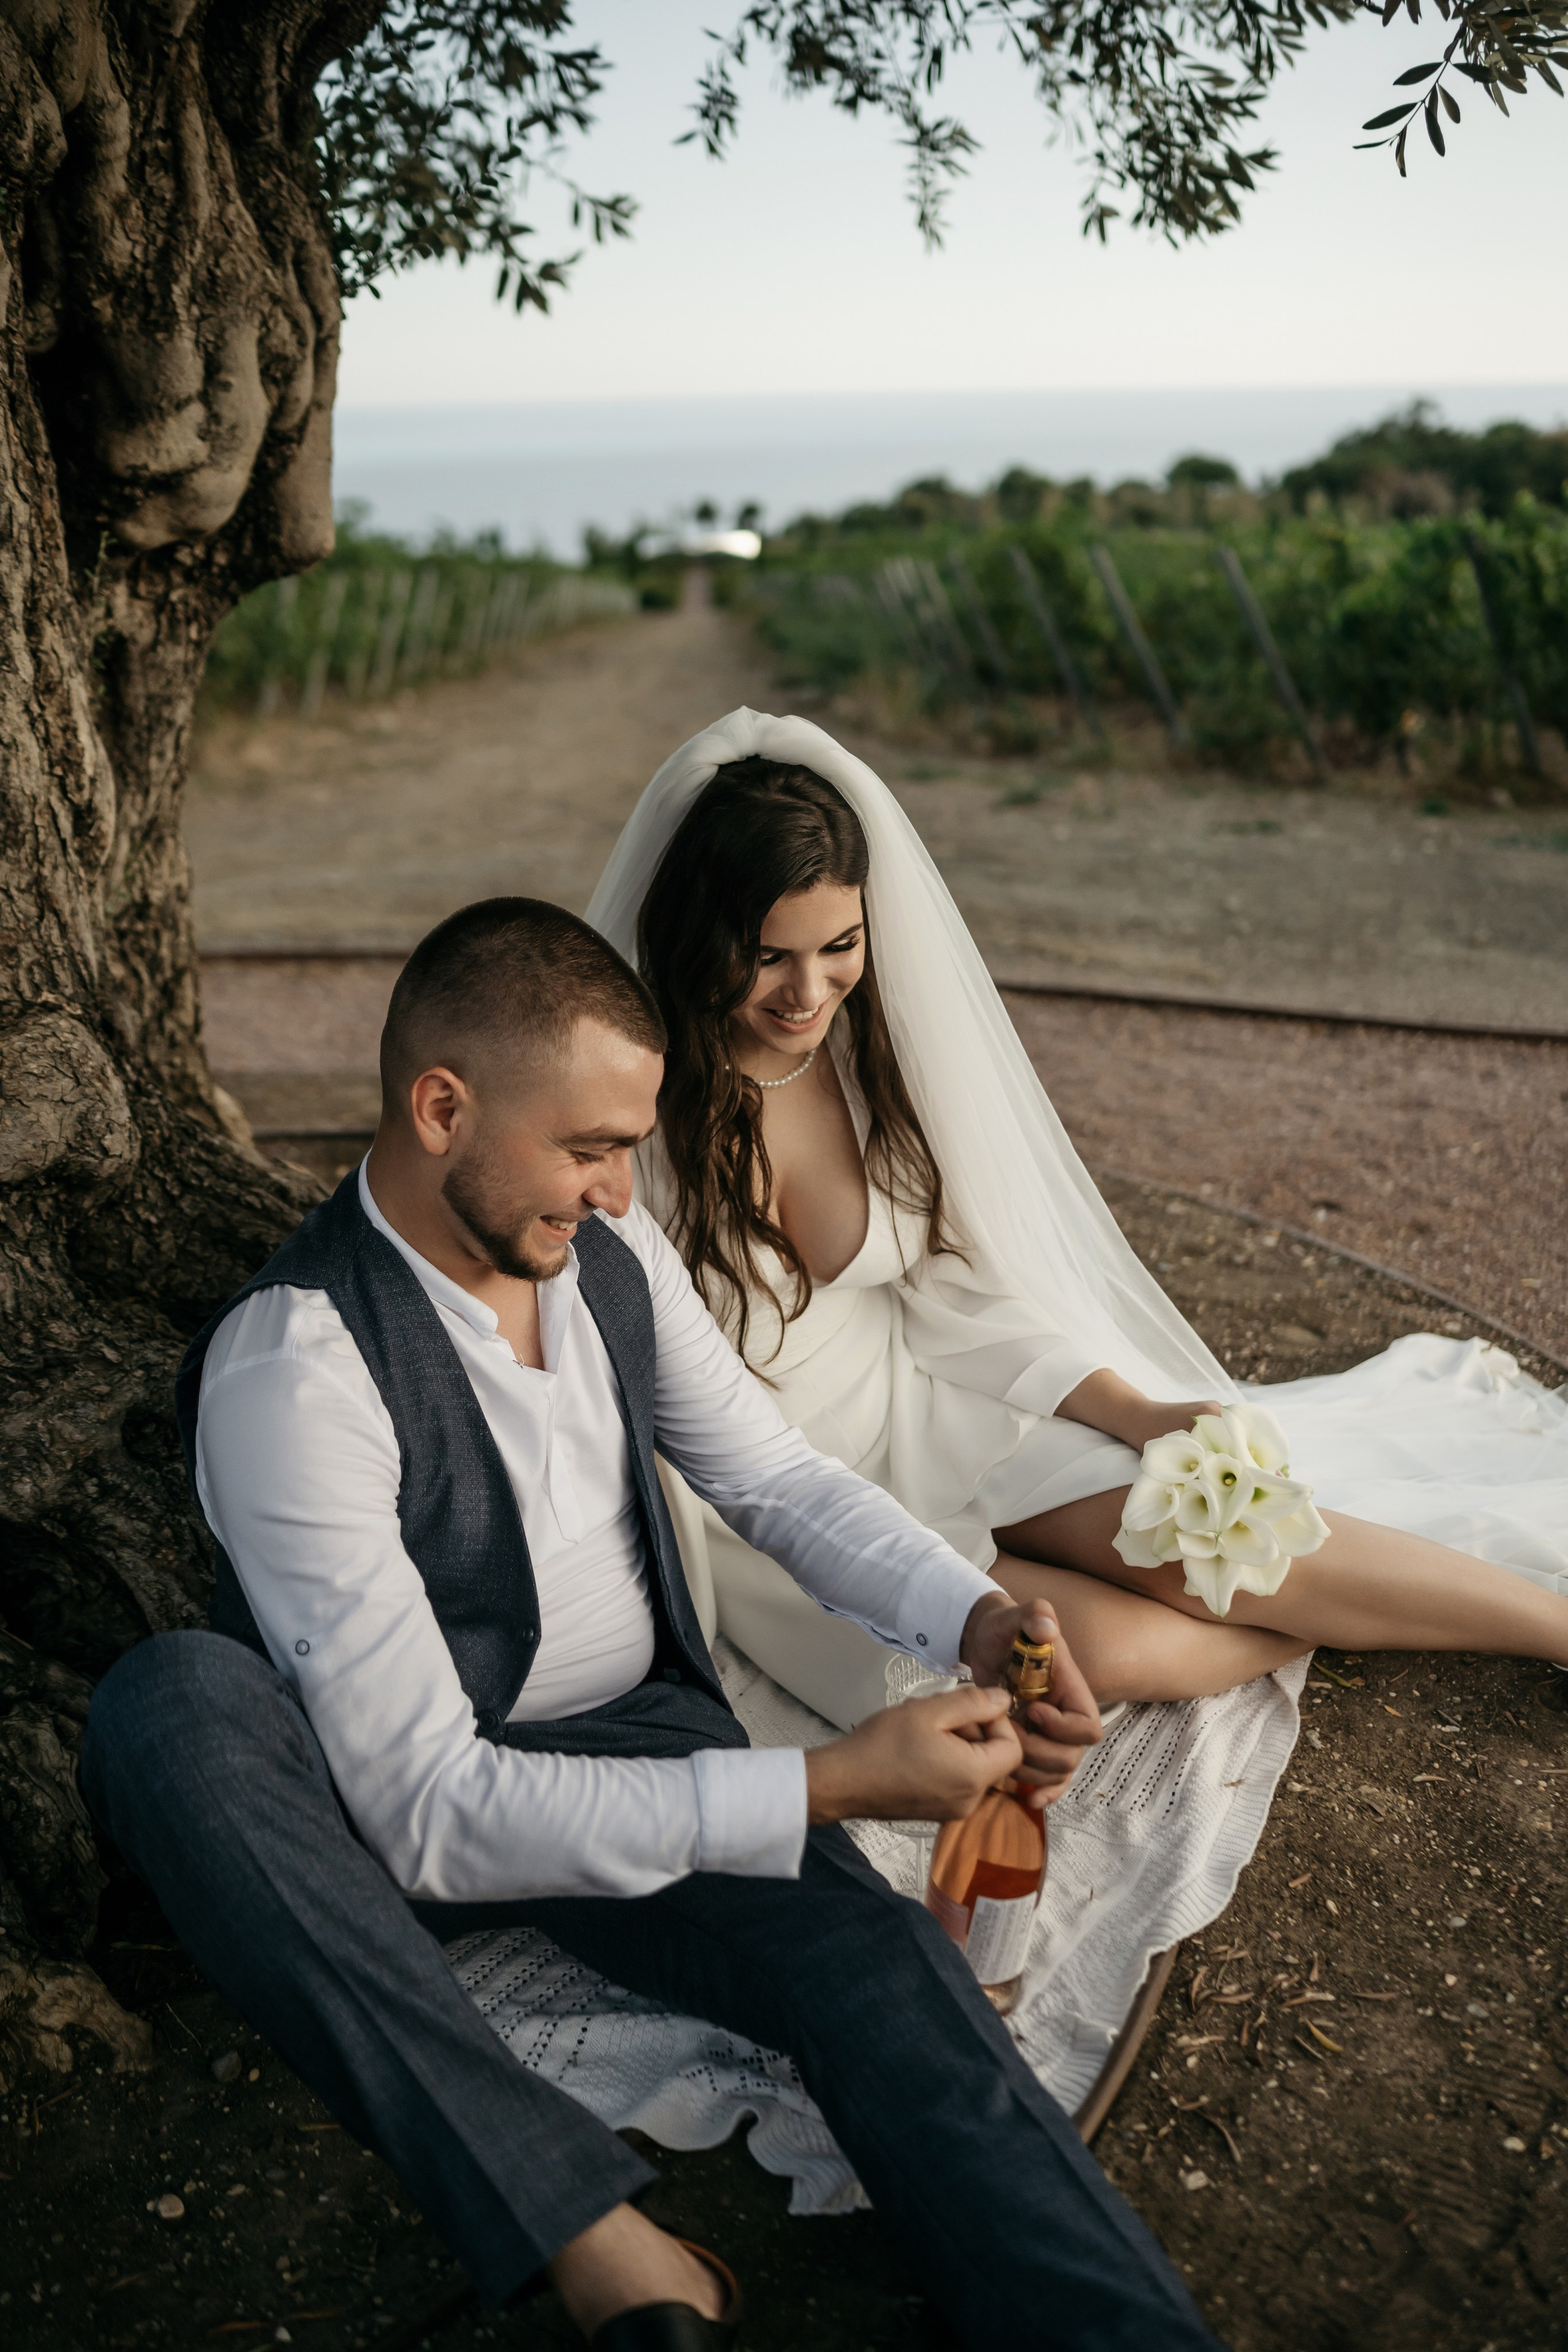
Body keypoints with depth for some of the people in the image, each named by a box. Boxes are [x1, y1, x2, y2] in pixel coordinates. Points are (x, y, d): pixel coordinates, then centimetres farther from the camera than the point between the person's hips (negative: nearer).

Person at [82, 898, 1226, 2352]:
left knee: (884, 1963, -27)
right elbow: (428, 1812, -27)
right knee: (170, 1704, -36)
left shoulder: (610, 1250, -4)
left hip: (644, 1740, 4)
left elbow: (774, 1475, 9)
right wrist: (830, 1785, -31)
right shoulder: (292, 1366, -25)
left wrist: (975, 1619, -11)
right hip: (408, 1819, -3)